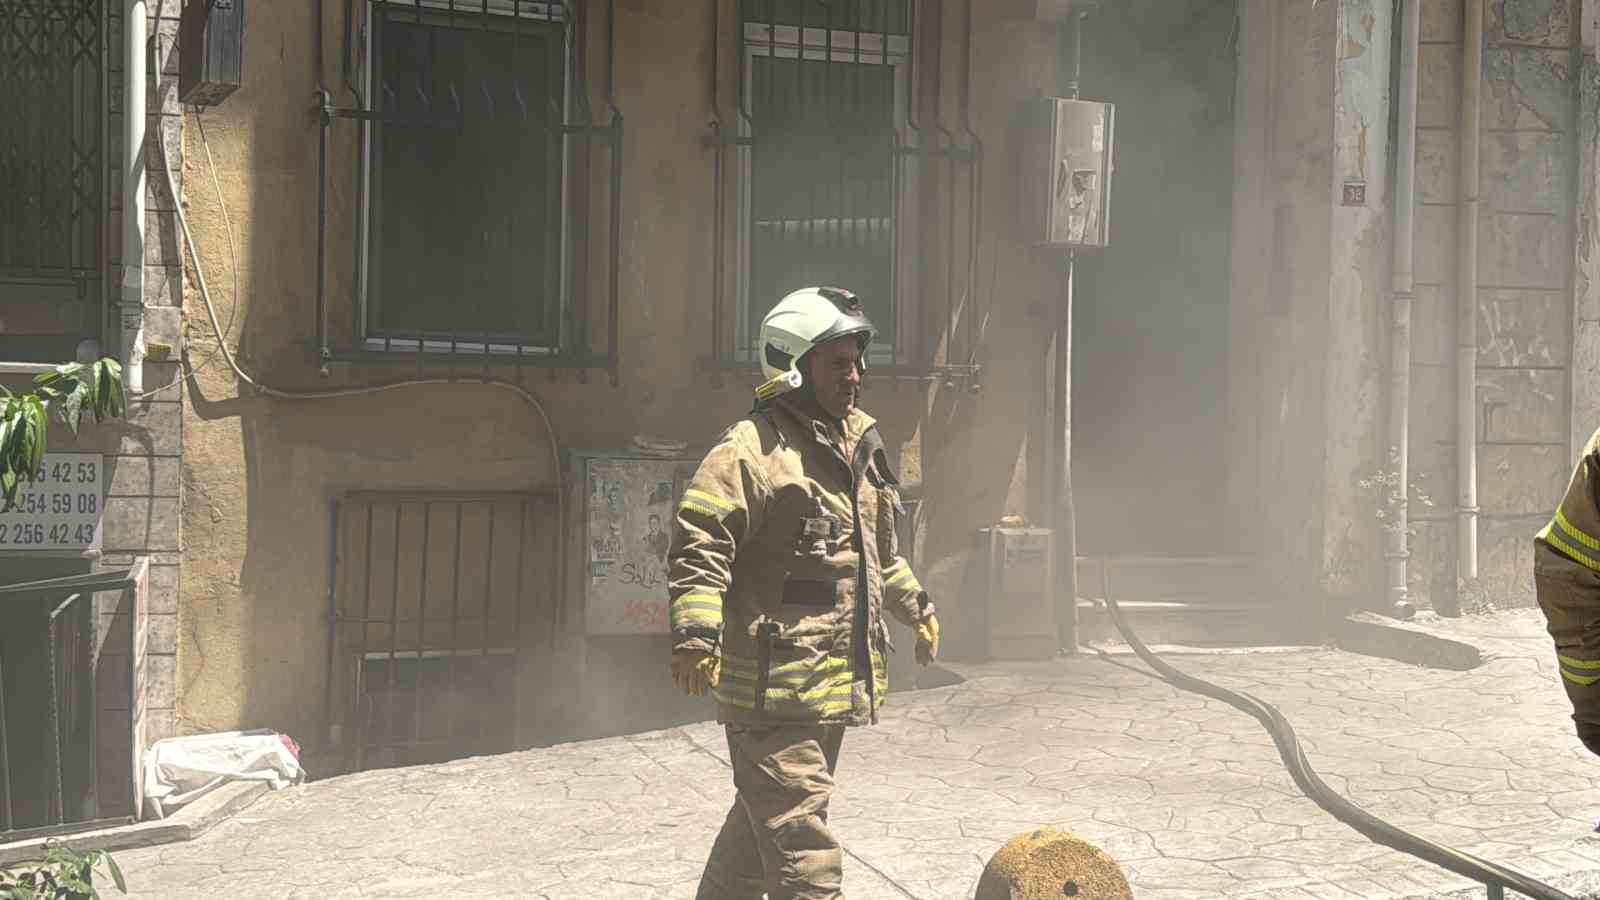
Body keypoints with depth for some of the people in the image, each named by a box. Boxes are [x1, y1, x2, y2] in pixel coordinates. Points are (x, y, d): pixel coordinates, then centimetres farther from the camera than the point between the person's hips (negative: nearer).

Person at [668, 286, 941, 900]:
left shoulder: (858, 445, 16)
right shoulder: (751, 449, -13)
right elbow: (697, 548, -19)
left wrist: (916, 607, 36)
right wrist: (696, 634, -30)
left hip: (835, 682, 9)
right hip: (773, 684, -9)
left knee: (763, 815, 21)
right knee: (801, 842, -8)